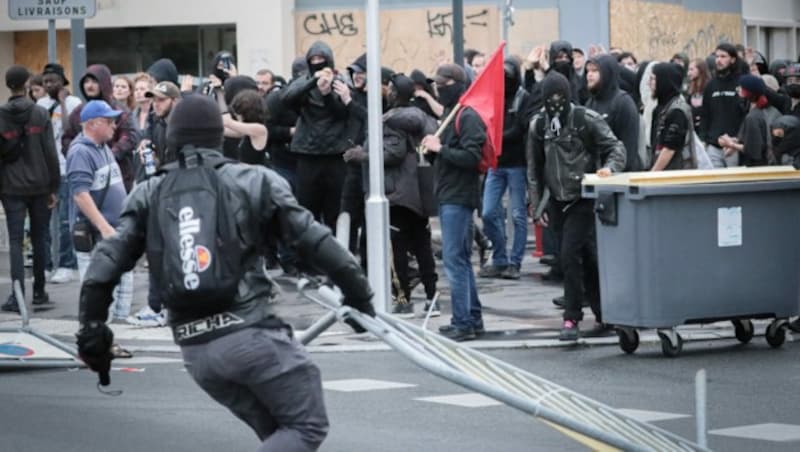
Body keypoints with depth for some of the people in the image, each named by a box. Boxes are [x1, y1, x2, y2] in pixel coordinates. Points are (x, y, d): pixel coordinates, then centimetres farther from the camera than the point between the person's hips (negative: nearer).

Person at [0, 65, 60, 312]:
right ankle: (39, 291, 19)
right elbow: (50, 153, -4)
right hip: (39, 186, 1)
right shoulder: (40, 114, -3)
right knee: (39, 239, 12)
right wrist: (54, 187, 3)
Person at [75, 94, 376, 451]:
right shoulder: (254, 182, 2)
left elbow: (107, 260, 2)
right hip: (251, 333, -5)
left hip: (195, 350, 5)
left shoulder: (150, 196, 10)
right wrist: (359, 294, 9)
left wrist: (92, 328, 8)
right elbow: (314, 241, 0)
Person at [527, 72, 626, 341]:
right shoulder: (538, 126, 6)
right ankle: (603, 314, 20)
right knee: (587, 258, 11)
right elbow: (534, 168, 13)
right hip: (559, 202, 5)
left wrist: (610, 167, -27)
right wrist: (535, 204, 9)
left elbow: (616, 147, -7)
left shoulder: (587, 120, -7)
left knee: (570, 255, -15)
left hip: (583, 200, -5)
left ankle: (572, 318, -9)